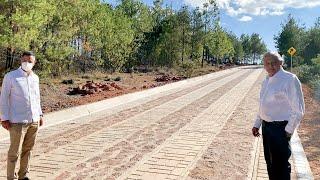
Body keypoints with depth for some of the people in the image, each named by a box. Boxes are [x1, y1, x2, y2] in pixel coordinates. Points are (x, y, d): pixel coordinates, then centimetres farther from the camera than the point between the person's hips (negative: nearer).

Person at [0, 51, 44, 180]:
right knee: (15, 151, 2)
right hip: (18, 121, -5)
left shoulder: (35, 77, 10)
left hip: (34, 120, 5)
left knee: (28, 149, 12)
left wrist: (40, 114, 15)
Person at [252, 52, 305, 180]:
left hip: (280, 128, -7)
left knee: (280, 164, 2)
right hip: (266, 126, 8)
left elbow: (298, 110, -14)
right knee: (270, 161, 20)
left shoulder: (290, 79, -14)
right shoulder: (266, 80, 10)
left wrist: (288, 131, -15)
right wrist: (257, 124, 18)